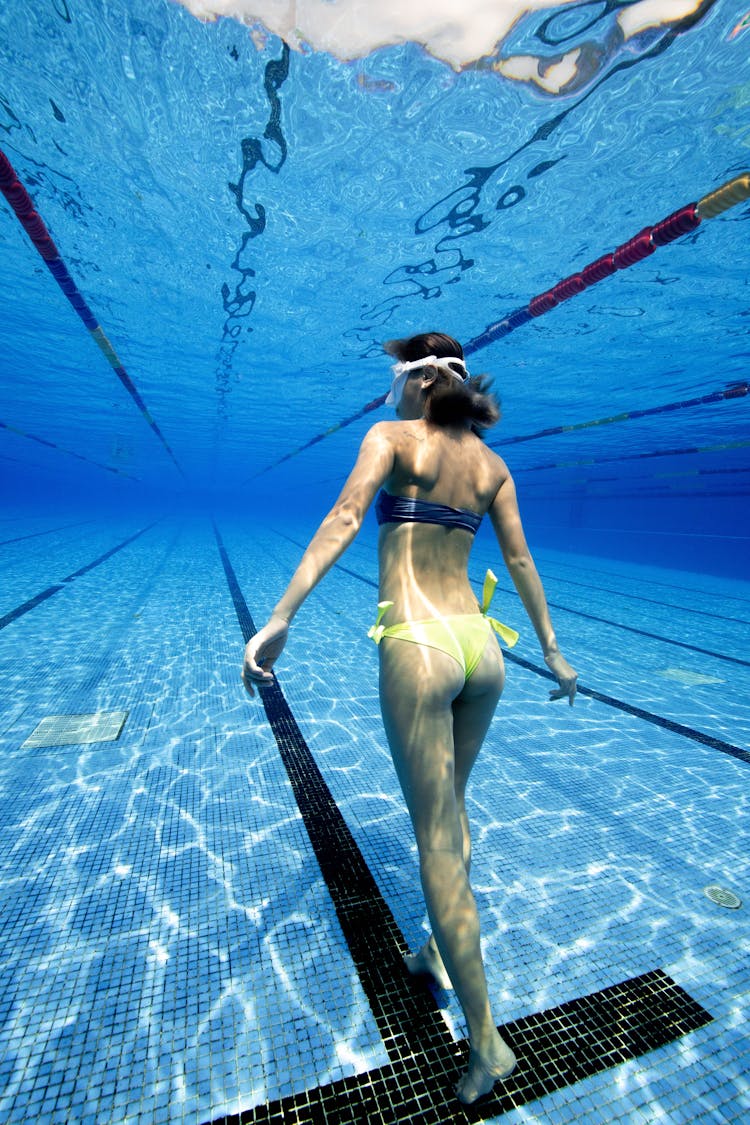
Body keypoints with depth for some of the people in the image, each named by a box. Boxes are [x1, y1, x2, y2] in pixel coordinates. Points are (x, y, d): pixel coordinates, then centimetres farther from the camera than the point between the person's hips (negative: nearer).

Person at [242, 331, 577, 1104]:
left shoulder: (391, 437, 0)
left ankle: (486, 1040, 22)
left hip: (417, 649, -6)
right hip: (482, 648, 6)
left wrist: (279, 620, -21)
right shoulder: (492, 463, 13)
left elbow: (345, 518, -16)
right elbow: (520, 562, 12)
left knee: (436, 837, 8)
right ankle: (441, 951, 44)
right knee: (452, 808, 24)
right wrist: (551, 650, 19)